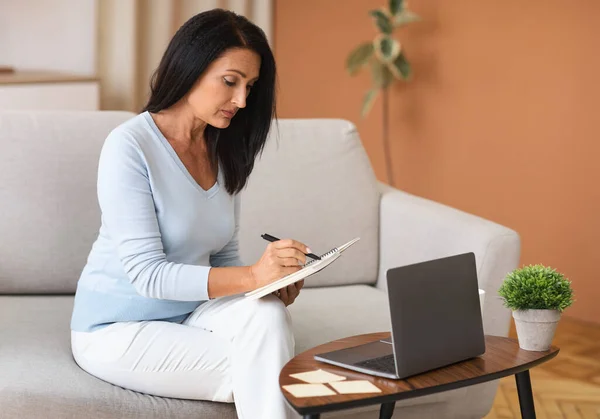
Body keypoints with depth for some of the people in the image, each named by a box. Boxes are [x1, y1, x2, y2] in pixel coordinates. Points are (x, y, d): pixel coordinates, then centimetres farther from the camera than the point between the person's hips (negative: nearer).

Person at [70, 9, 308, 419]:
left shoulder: (226, 152, 3)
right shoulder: (130, 145, -18)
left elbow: (224, 255, 8)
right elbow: (147, 273, -24)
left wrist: (273, 280, -14)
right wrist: (252, 276, -35)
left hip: (188, 314, 5)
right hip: (118, 328, -5)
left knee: (266, 313, -26)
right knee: (255, 371, -23)